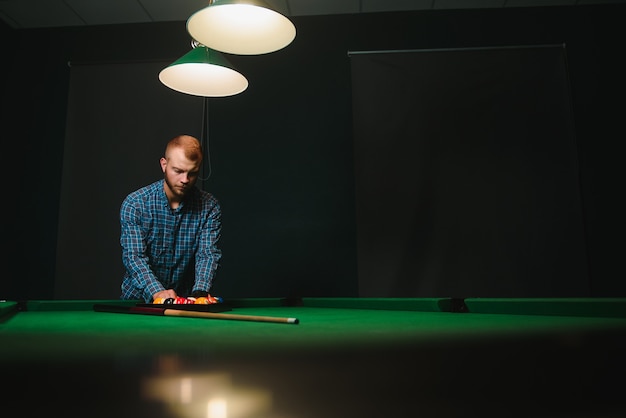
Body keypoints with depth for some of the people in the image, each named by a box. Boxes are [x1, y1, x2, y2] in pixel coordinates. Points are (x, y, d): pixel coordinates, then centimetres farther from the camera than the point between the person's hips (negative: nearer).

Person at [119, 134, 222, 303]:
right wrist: (157, 292, -34)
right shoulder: (135, 203, -10)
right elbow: (134, 256, -18)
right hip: (139, 296, 0)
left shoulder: (209, 207, -6)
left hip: (185, 297, 0)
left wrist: (199, 292, -30)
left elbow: (208, 253, -13)